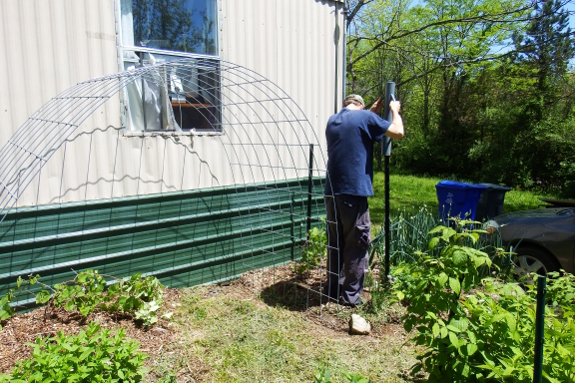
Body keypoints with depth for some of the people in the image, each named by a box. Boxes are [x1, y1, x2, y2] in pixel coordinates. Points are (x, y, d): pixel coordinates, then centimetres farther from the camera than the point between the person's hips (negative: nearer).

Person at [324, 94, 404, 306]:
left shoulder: (332, 120, 16)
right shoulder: (365, 117, -4)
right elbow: (398, 132, -1)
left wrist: (372, 112, 32)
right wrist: (395, 110, 16)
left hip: (332, 192, 7)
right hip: (354, 192, -7)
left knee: (335, 243, 16)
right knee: (357, 246, 3)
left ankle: (332, 289, 25)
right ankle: (350, 295, 9)